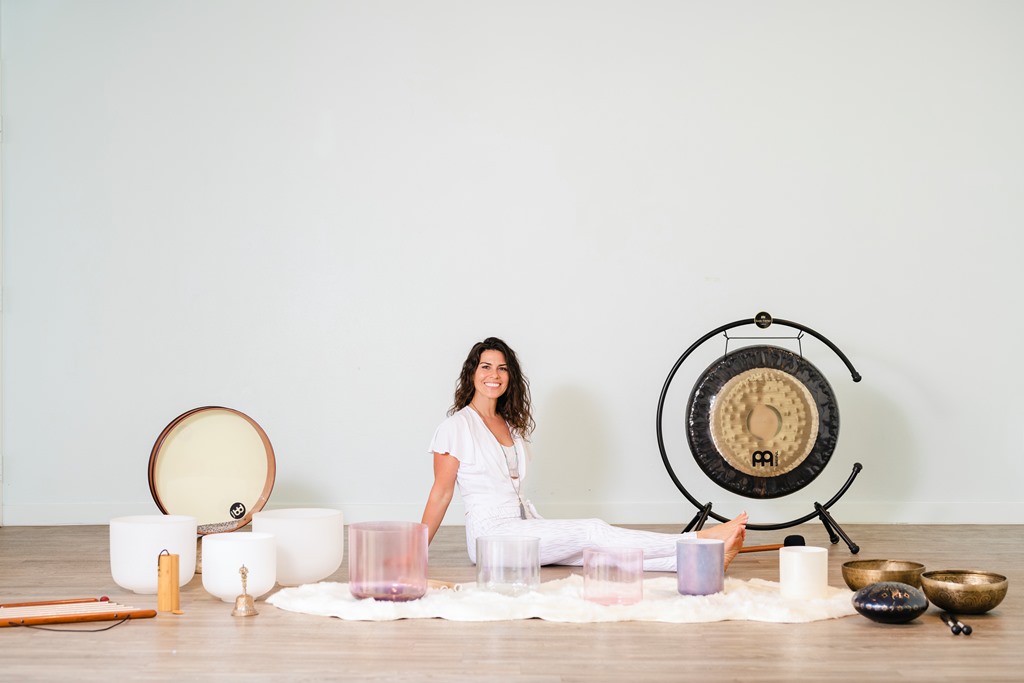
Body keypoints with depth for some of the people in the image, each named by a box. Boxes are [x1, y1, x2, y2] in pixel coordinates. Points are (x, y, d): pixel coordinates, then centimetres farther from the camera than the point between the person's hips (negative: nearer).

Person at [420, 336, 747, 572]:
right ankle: (699, 540, -27)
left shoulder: (510, 425, 18)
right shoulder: (457, 426, -4)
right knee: (593, 531, -21)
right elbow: (441, 492, -4)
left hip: (524, 525, 7)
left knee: (601, 548, -16)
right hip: (491, 532, -7)